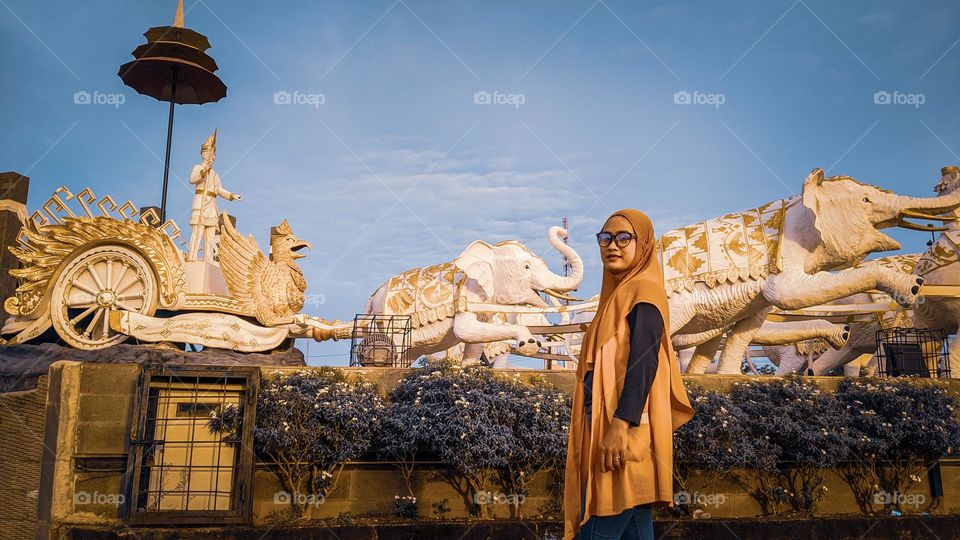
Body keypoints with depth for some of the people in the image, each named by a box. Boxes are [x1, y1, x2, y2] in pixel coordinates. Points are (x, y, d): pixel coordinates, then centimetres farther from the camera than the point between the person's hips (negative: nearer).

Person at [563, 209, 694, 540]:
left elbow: (643, 360, -18)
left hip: (624, 432, -9)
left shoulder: (643, 290, -7)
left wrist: (621, 424, -26)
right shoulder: (621, 292, 20)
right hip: (607, 428, 9)